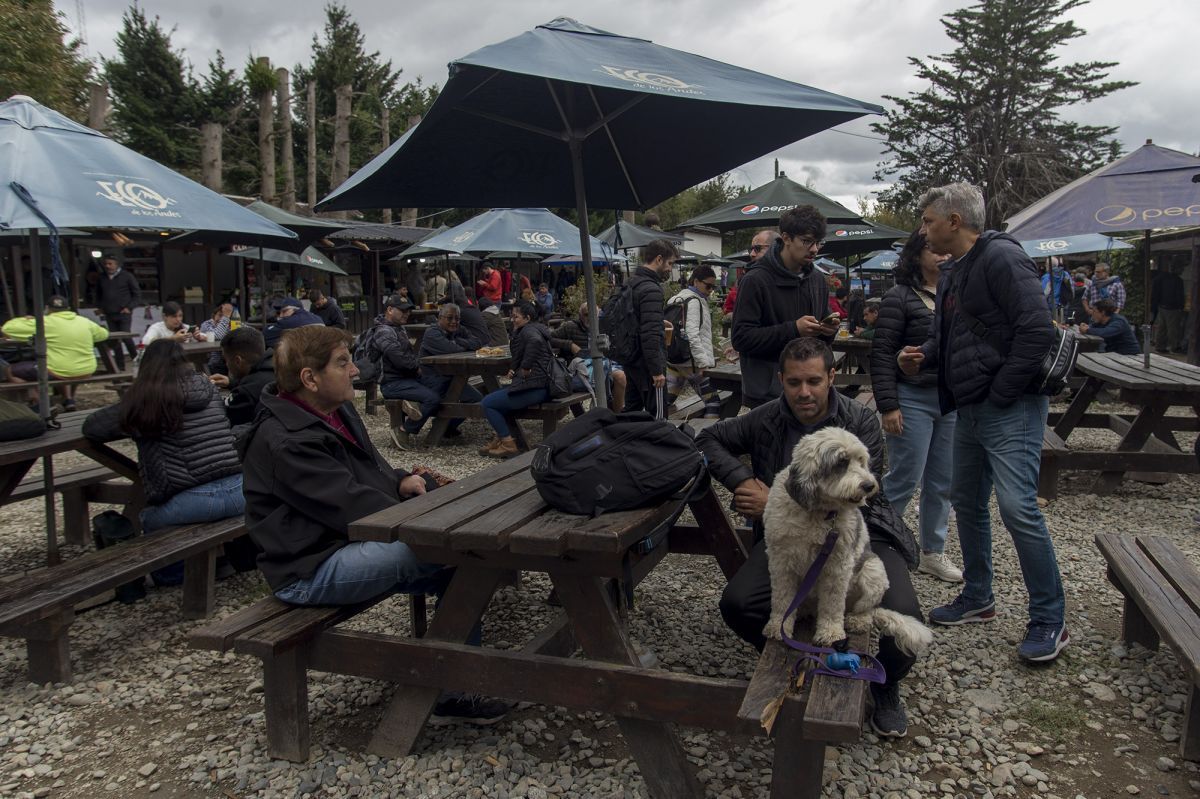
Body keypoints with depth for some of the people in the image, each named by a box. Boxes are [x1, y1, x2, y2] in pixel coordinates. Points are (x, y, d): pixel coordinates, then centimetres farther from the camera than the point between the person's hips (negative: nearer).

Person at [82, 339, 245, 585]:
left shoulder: (146, 401, 2)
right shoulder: (207, 387, 14)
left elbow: (91, 427, 13)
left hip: (201, 500, -5)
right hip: (241, 488, 5)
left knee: (151, 520, 25)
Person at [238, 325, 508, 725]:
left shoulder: (339, 411, 10)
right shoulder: (284, 442, -21)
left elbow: (372, 471, 22)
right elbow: (352, 505, -26)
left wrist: (401, 481, -2)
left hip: (348, 544, 10)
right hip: (311, 570, -10)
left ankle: (452, 691, 1)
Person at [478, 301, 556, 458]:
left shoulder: (529, 330, -9)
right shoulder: (535, 329, 23)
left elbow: (535, 341, -34)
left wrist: (525, 368, -26)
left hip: (534, 388, -11)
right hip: (544, 386, 11)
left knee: (488, 403, -3)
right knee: (498, 398, 28)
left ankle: (508, 445, -3)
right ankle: (500, 439, 24)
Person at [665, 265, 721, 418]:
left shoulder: (676, 298, 18)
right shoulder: (694, 301, -11)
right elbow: (692, 335, -20)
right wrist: (704, 362, -19)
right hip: (691, 361, -10)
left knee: (666, 399, 15)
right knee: (713, 402, -8)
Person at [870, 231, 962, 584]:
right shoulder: (900, 297, -7)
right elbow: (882, 354, -10)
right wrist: (888, 406, -15)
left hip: (953, 399, 6)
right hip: (913, 399, -6)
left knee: (942, 482, 12)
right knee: (904, 479, -2)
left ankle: (932, 552, 25)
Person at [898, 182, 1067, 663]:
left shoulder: (1002, 258, -14)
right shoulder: (953, 275, 16)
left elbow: (1037, 331, -21)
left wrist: (1002, 393, -18)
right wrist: (923, 357, 2)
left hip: (1010, 408, -10)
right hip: (970, 409, 10)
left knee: (1017, 507, -12)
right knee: (967, 501, 15)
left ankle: (1049, 621, 2)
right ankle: (978, 599, 30)